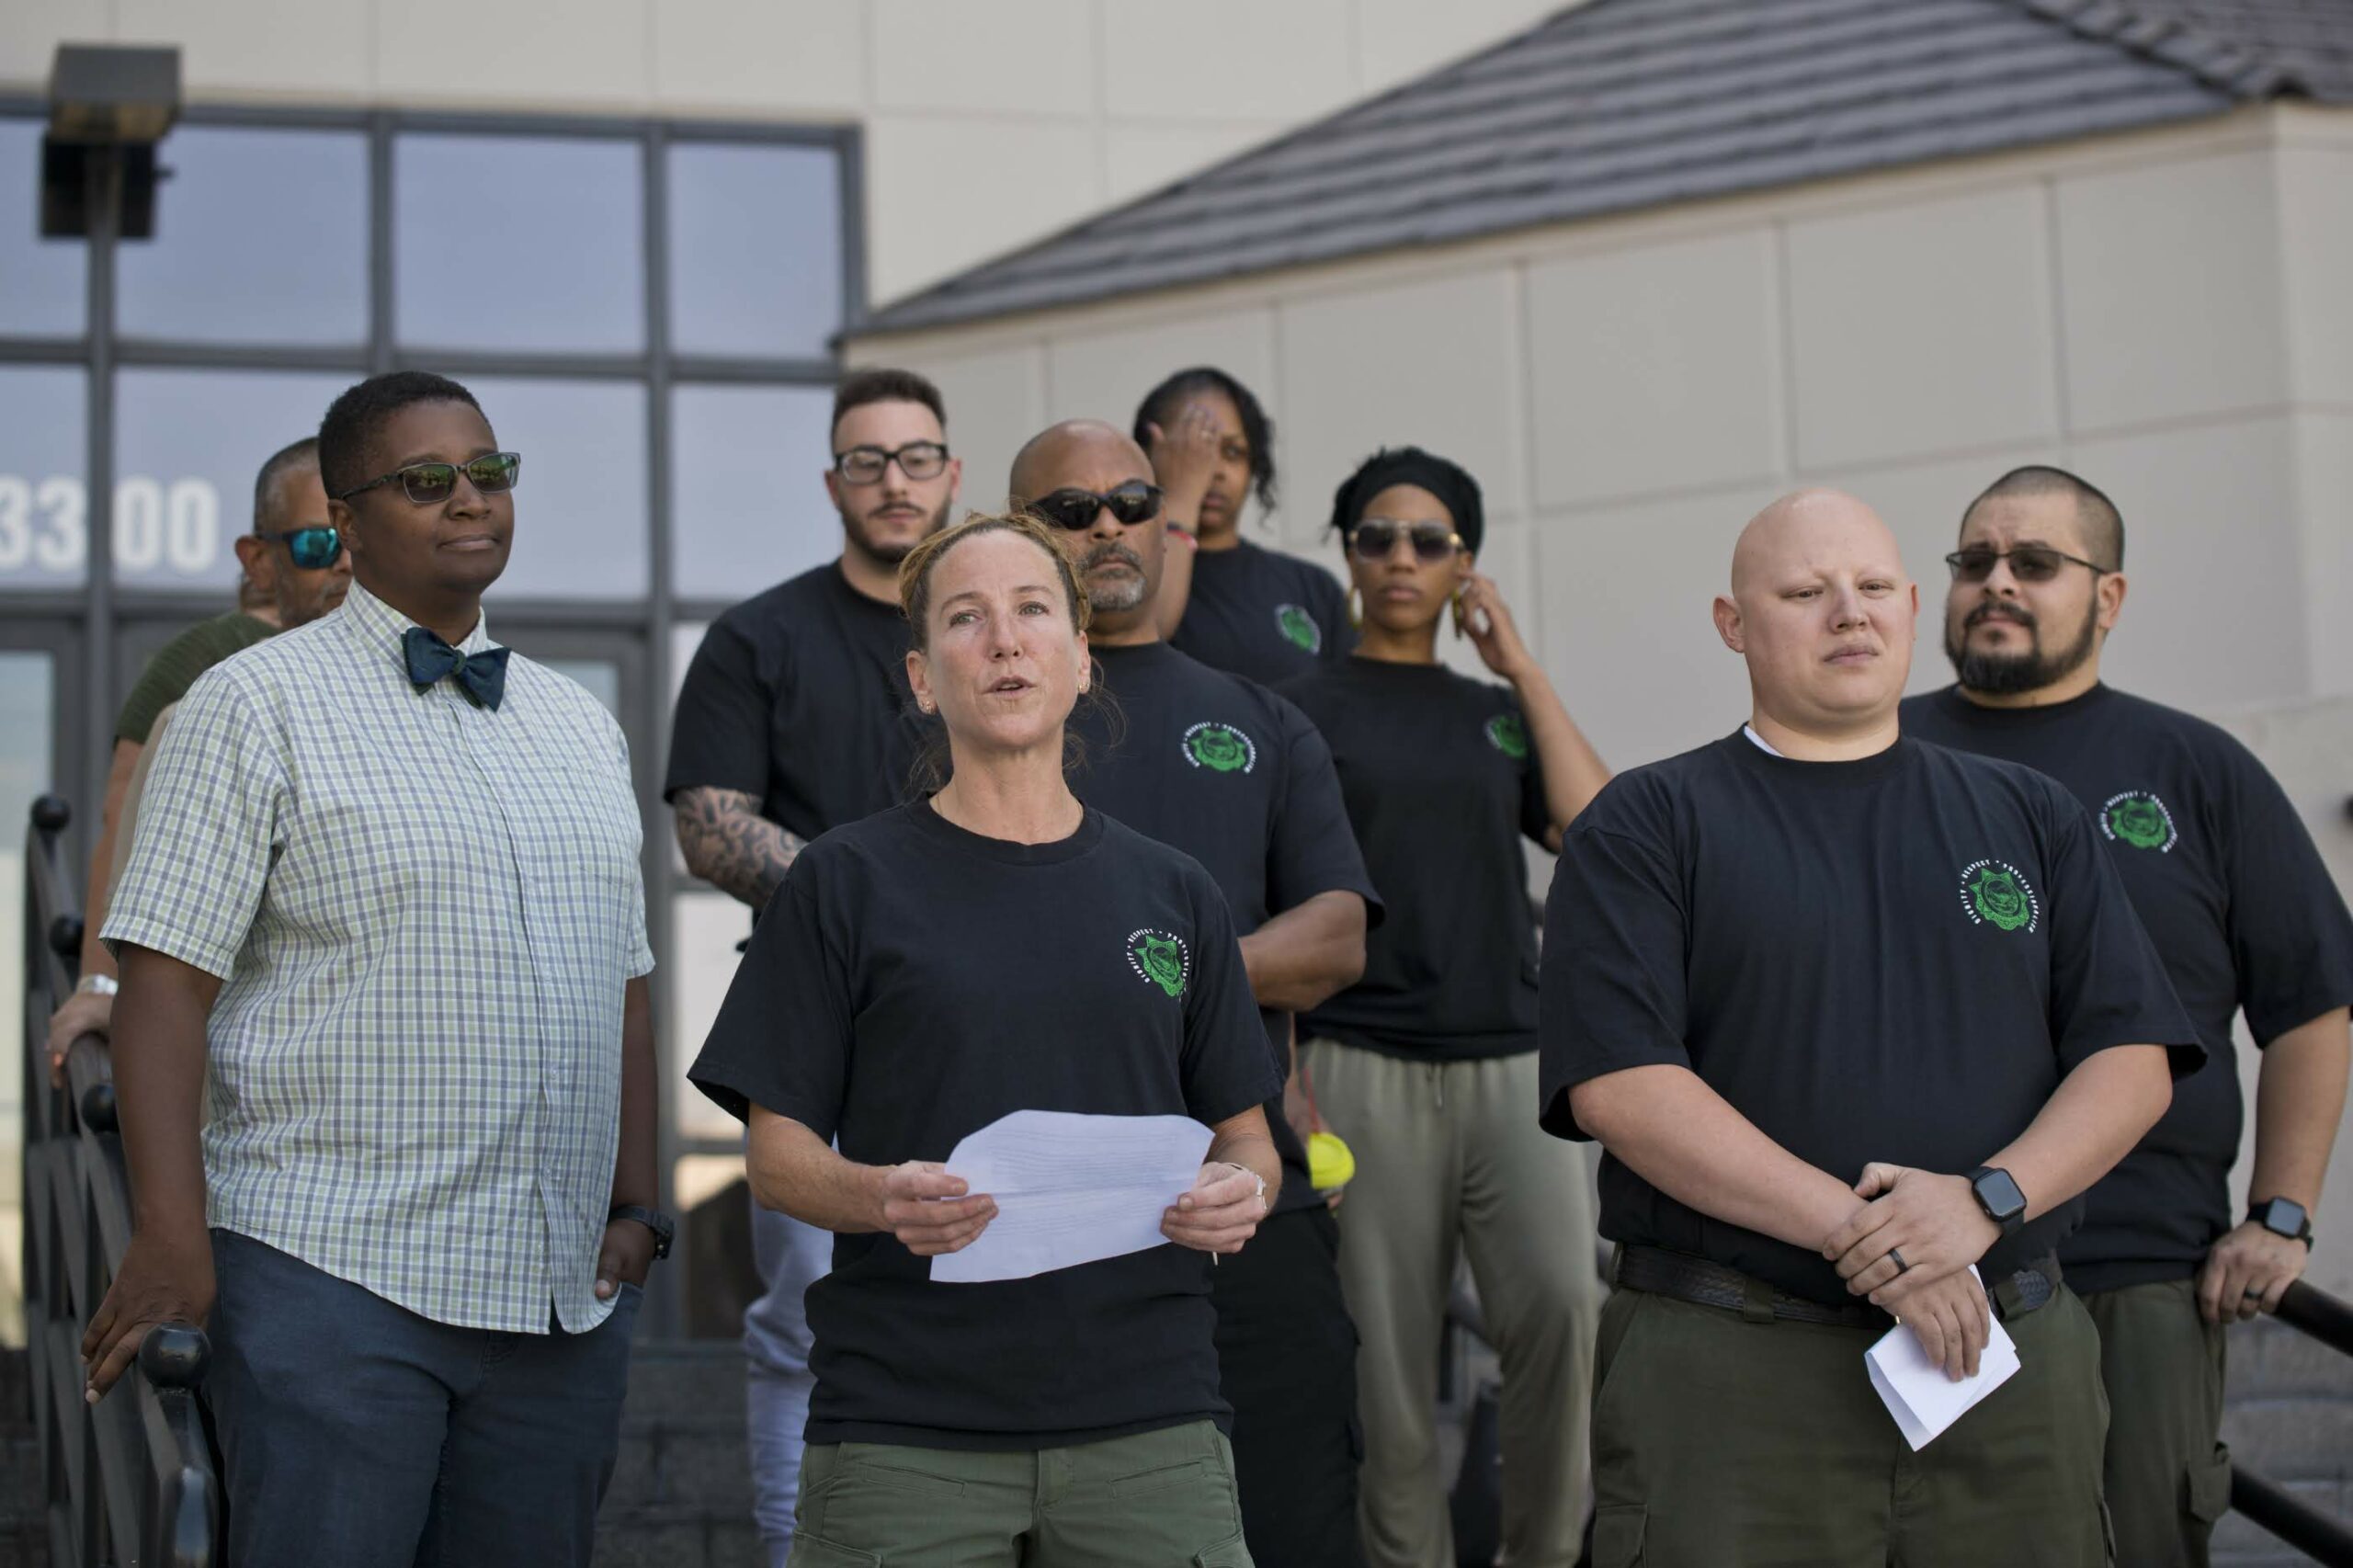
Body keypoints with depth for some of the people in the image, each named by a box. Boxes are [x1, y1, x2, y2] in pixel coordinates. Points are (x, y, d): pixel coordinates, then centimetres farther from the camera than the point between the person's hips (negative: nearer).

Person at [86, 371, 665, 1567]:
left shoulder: (581, 727, 18)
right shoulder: (257, 705, -1)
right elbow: (165, 983, -8)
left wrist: (635, 1205, 12)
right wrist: (171, 1235, -16)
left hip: (560, 1292, 6)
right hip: (334, 1283, -5)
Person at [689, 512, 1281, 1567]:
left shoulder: (1173, 895, 12)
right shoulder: (845, 882, 4)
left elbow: (1245, 1133, 16)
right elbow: (777, 1155, 3)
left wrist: (1240, 1193, -7)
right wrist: (881, 1195, -18)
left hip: (1147, 1425, 2)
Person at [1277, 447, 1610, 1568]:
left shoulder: (1499, 712, 16)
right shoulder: (1304, 707, 5)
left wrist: (1519, 664, 3)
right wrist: (1286, 1081, -6)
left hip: (1513, 1060, 2)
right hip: (1366, 1065, -2)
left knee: (1561, 1305, -17)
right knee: (1391, 1353, -1)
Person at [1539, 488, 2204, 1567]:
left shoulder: (2030, 818, 15)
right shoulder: (1646, 826, 4)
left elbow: (2135, 1054, 7)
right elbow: (1620, 1083, -9)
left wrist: (1987, 1198, -12)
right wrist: (1859, 1232, -17)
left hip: (2015, 1360, 3)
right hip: (1726, 1370, -3)